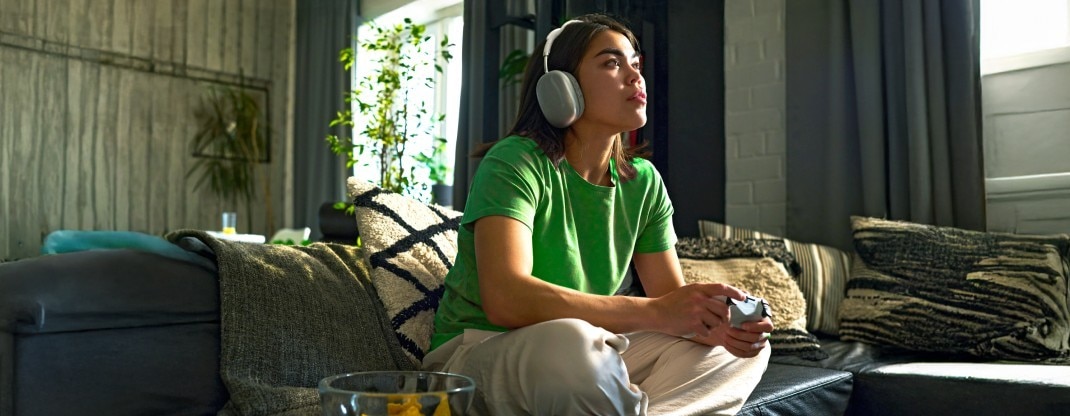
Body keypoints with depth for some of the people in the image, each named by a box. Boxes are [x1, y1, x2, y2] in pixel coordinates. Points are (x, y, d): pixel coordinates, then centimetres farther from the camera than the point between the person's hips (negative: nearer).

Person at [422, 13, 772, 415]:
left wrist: (714, 322, -23)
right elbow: (505, 299, -32)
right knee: (569, 340, -39)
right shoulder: (514, 162, -17)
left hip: (583, 355, 7)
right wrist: (655, 314, -36)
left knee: (745, 348, -6)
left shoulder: (643, 182, 1)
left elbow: (673, 295, 1)